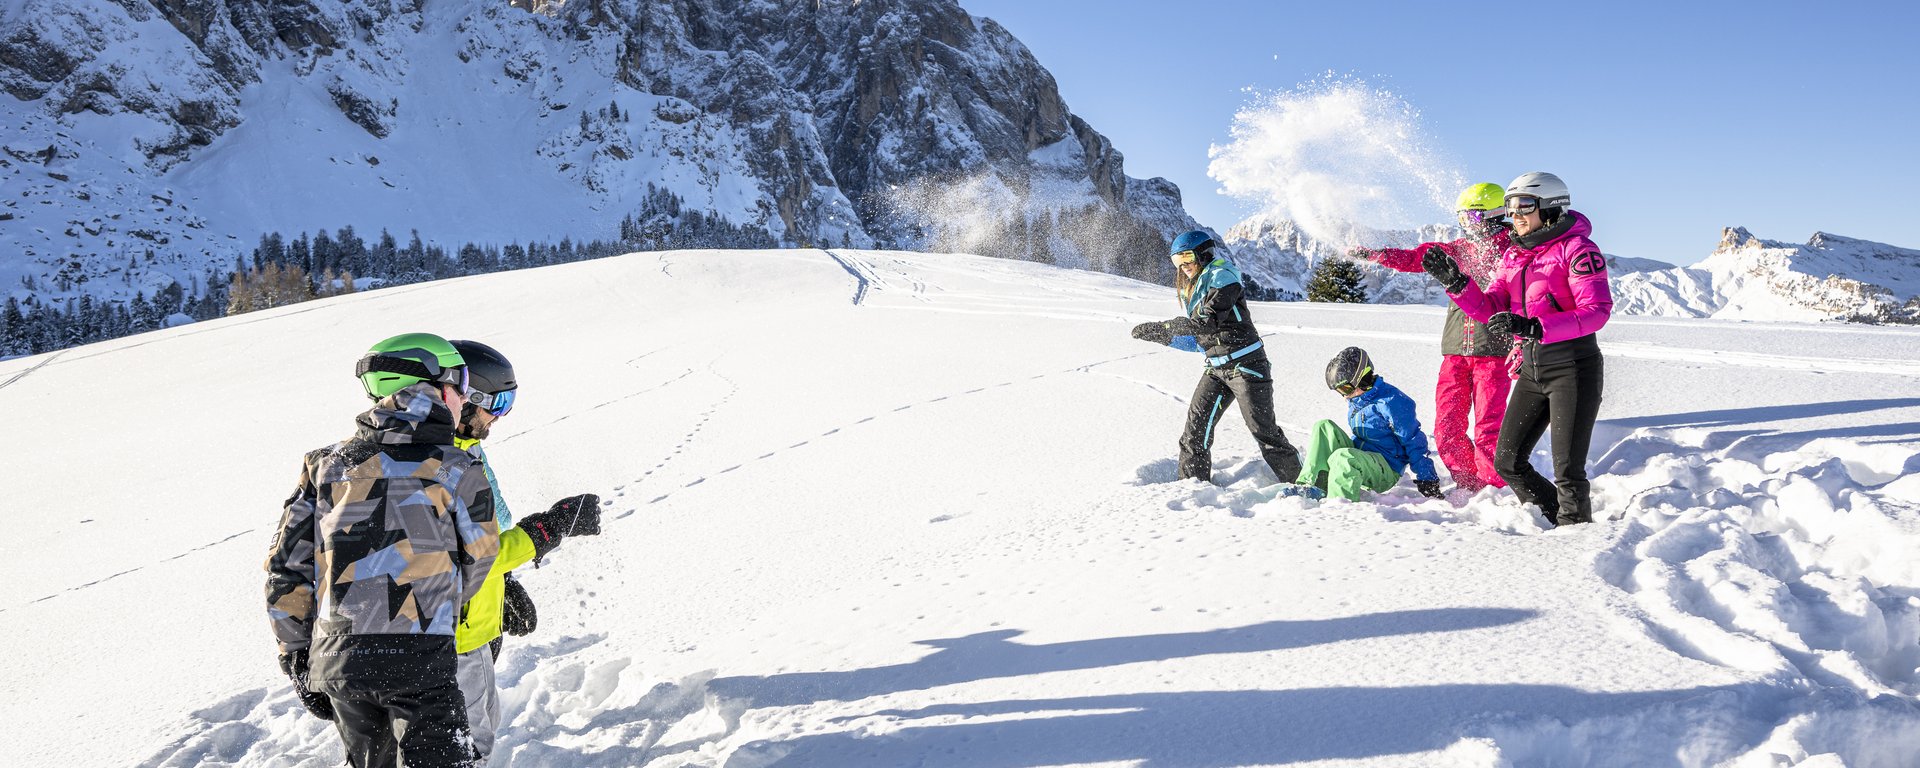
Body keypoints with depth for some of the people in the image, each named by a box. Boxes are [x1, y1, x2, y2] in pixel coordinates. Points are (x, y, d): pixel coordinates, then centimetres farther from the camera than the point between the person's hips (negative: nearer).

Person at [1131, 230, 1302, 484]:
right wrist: (1160, 336, 10)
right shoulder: (1193, 289, 16)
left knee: (1263, 429, -5)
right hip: (1216, 368, 8)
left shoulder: (1223, 277, -11)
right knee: (1197, 421, -1)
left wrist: (1160, 327, -21)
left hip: (1245, 364, -8)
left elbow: (1208, 321, -24)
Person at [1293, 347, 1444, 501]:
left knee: (1343, 458, -37)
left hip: (1385, 472, -9)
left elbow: (1413, 440, -14)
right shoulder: (1355, 400, 13)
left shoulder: (1391, 402, -15)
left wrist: (1426, 478, -14)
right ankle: (1309, 484, -21)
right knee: (1324, 427, -8)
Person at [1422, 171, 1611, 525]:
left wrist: (1534, 328, -29)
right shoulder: (1513, 255, 13)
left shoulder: (1576, 247, -10)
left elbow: (1597, 310, -19)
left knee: (1568, 472, -6)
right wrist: (1455, 281, -9)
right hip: (1532, 370, 8)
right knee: (1508, 462, 11)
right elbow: (1489, 309, 8)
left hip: (1573, 368, -8)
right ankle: (1555, 522, 27)